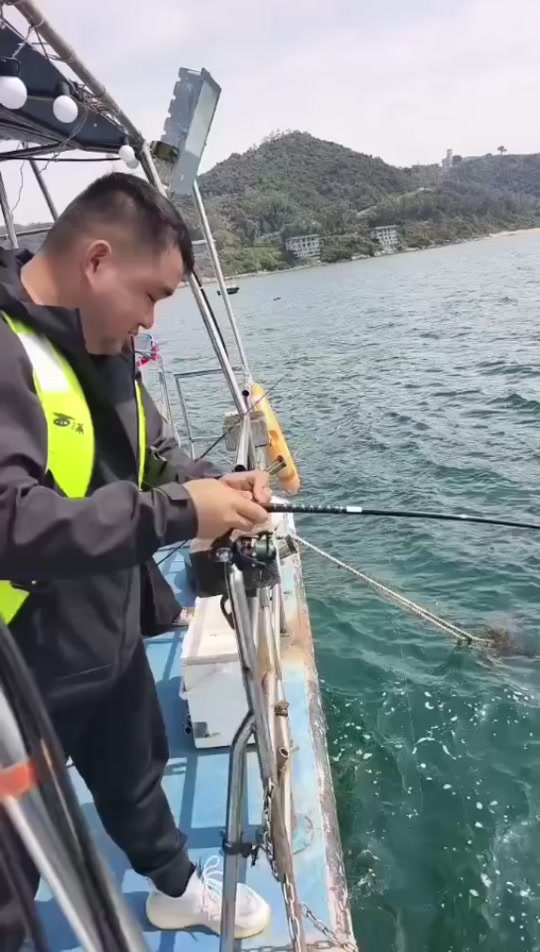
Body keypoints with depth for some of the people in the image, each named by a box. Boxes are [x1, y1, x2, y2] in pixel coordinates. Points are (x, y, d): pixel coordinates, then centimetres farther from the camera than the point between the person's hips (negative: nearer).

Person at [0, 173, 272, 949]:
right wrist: (179, 512, -33)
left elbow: (150, 454, 12)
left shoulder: (103, 346, 3)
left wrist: (217, 484, -8)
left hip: (109, 639, 8)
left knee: (135, 778, 31)